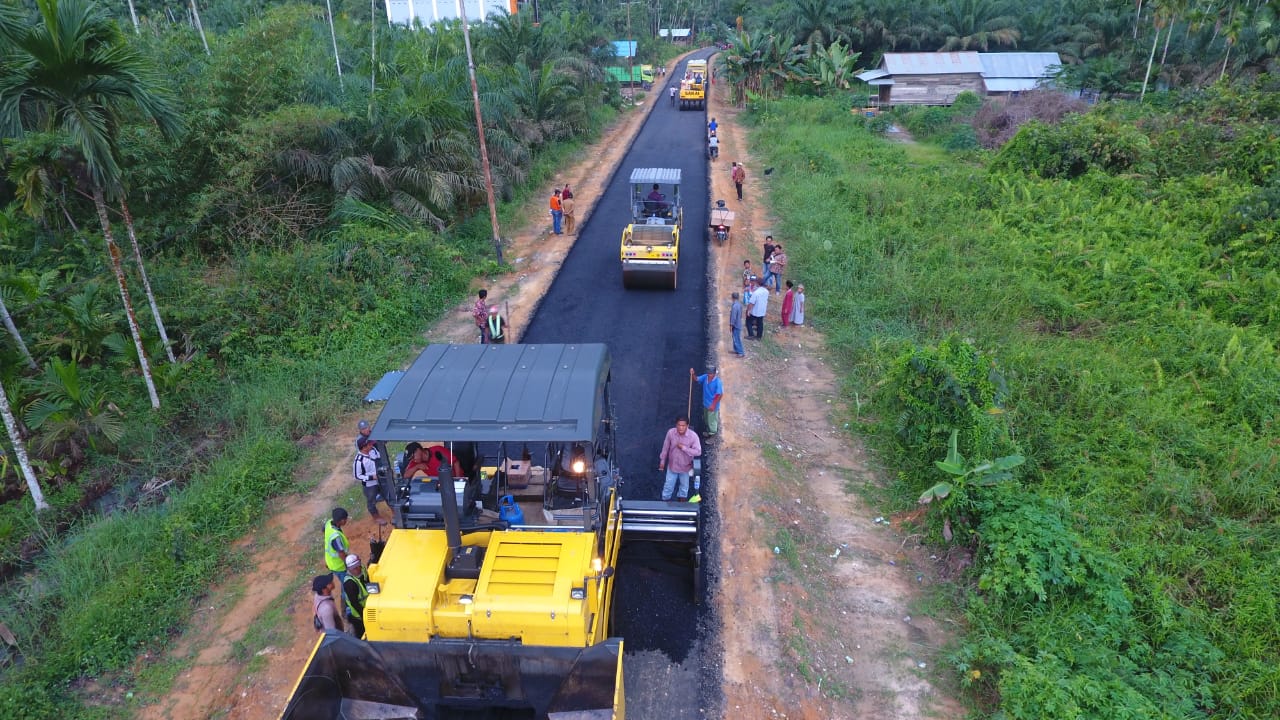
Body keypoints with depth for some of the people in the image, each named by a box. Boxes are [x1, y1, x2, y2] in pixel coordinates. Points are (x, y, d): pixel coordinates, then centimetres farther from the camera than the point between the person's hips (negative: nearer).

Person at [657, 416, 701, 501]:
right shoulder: (670, 432, -21)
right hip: (672, 464, 1)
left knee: (684, 485, 26)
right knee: (668, 484, 21)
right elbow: (665, 447, -6)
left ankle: (682, 497, 54)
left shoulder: (693, 436, -29)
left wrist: (683, 448, -33)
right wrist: (662, 460, 3)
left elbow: (698, 452, -28)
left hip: (685, 466, -1)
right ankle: (665, 499, 46)